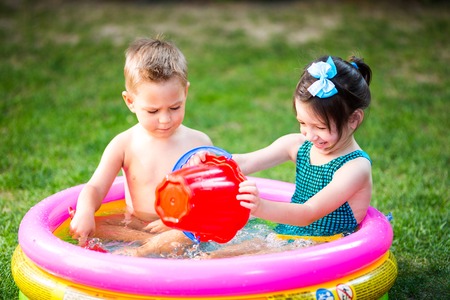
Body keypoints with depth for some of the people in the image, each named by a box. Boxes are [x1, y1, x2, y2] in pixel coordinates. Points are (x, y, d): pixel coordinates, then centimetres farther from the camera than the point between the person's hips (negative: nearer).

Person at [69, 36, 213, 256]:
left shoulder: (198, 143, -2)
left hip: (182, 228, -2)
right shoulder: (124, 145, -1)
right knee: (82, 225, -21)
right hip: (135, 225, 2)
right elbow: (95, 188, -5)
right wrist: (85, 212, -30)